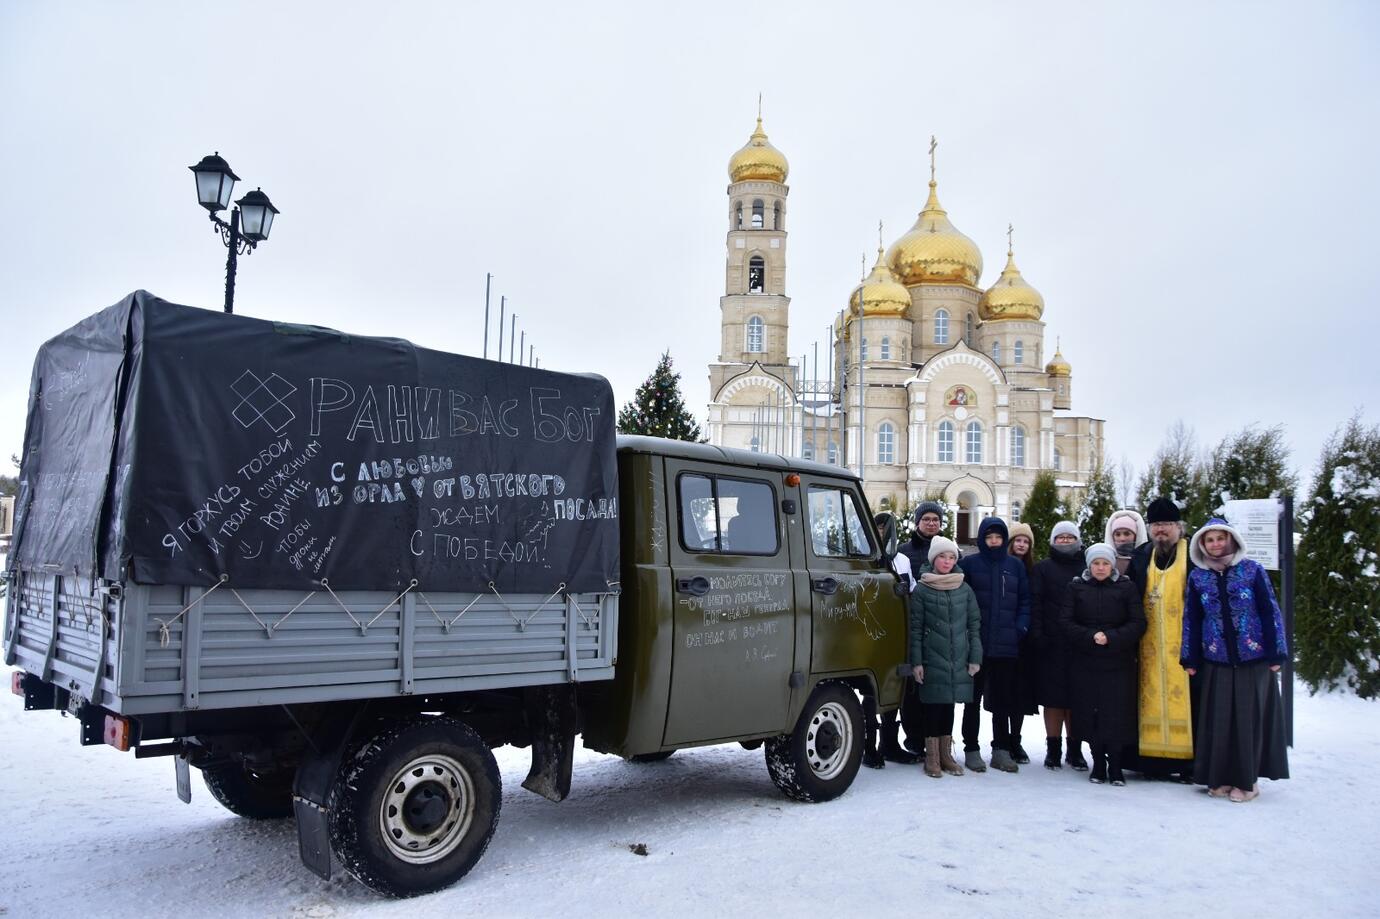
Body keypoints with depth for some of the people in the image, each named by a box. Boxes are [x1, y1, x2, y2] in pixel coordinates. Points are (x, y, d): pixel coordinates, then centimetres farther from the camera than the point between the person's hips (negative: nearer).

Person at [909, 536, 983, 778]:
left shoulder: (965, 590, 8)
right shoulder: (922, 590, -1)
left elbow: (974, 625, 9)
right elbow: (915, 628, -3)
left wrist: (975, 658, 2)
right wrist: (916, 662, -7)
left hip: (958, 662, 3)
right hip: (931, 660, -3)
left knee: (949, 705, 11)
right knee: (932, 705, -1)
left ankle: (946, 754, 21)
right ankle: (932, 757, 9)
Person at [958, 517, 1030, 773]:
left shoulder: (1015, 566, 9)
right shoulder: (969, 564, -1)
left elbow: (1025, 601, 12)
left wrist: (1021, 627, -2)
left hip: (1006, 646, 3)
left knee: (1004, 700, 10)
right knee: (973, 699, 5)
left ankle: (1001, 751, 19)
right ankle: (971, 750, 13)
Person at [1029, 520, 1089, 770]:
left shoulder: (1088, 569, 11)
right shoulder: (1043, 569, 8)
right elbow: (1035, 603, 2)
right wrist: (1037, 634, -9)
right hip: (1051, 644, -1)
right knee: (1053, 696, 1)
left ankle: (1075, 749, 13)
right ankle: (1053, 748, 9)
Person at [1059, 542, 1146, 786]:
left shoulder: (1127, 587, 3)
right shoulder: (1076, 587, 5)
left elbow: (1138, 623, -3)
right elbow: (1065, 622, -1)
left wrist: (1111, 638, -16)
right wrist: (1090, 637, -15)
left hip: (1118, 663, -1)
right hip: (1085, 663, 1)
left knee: (1117, 715, -3)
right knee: (1091, 713, 2)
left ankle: (1115, 766, 8)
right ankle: (1098, 764, 14)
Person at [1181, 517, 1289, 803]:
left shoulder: (1252, 570, -3)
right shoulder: (1197, 577, 3)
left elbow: (1270, 611, -1)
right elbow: (1191, 619, 7)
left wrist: (1277, 653, -5)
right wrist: (1190, 659, 5)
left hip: (1254, 660, -2)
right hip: (1216, 662, 2)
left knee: (1249, 719, 3)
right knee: (1218, 720, 4)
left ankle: (1246, 780, 14)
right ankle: (1221, 778, 15)